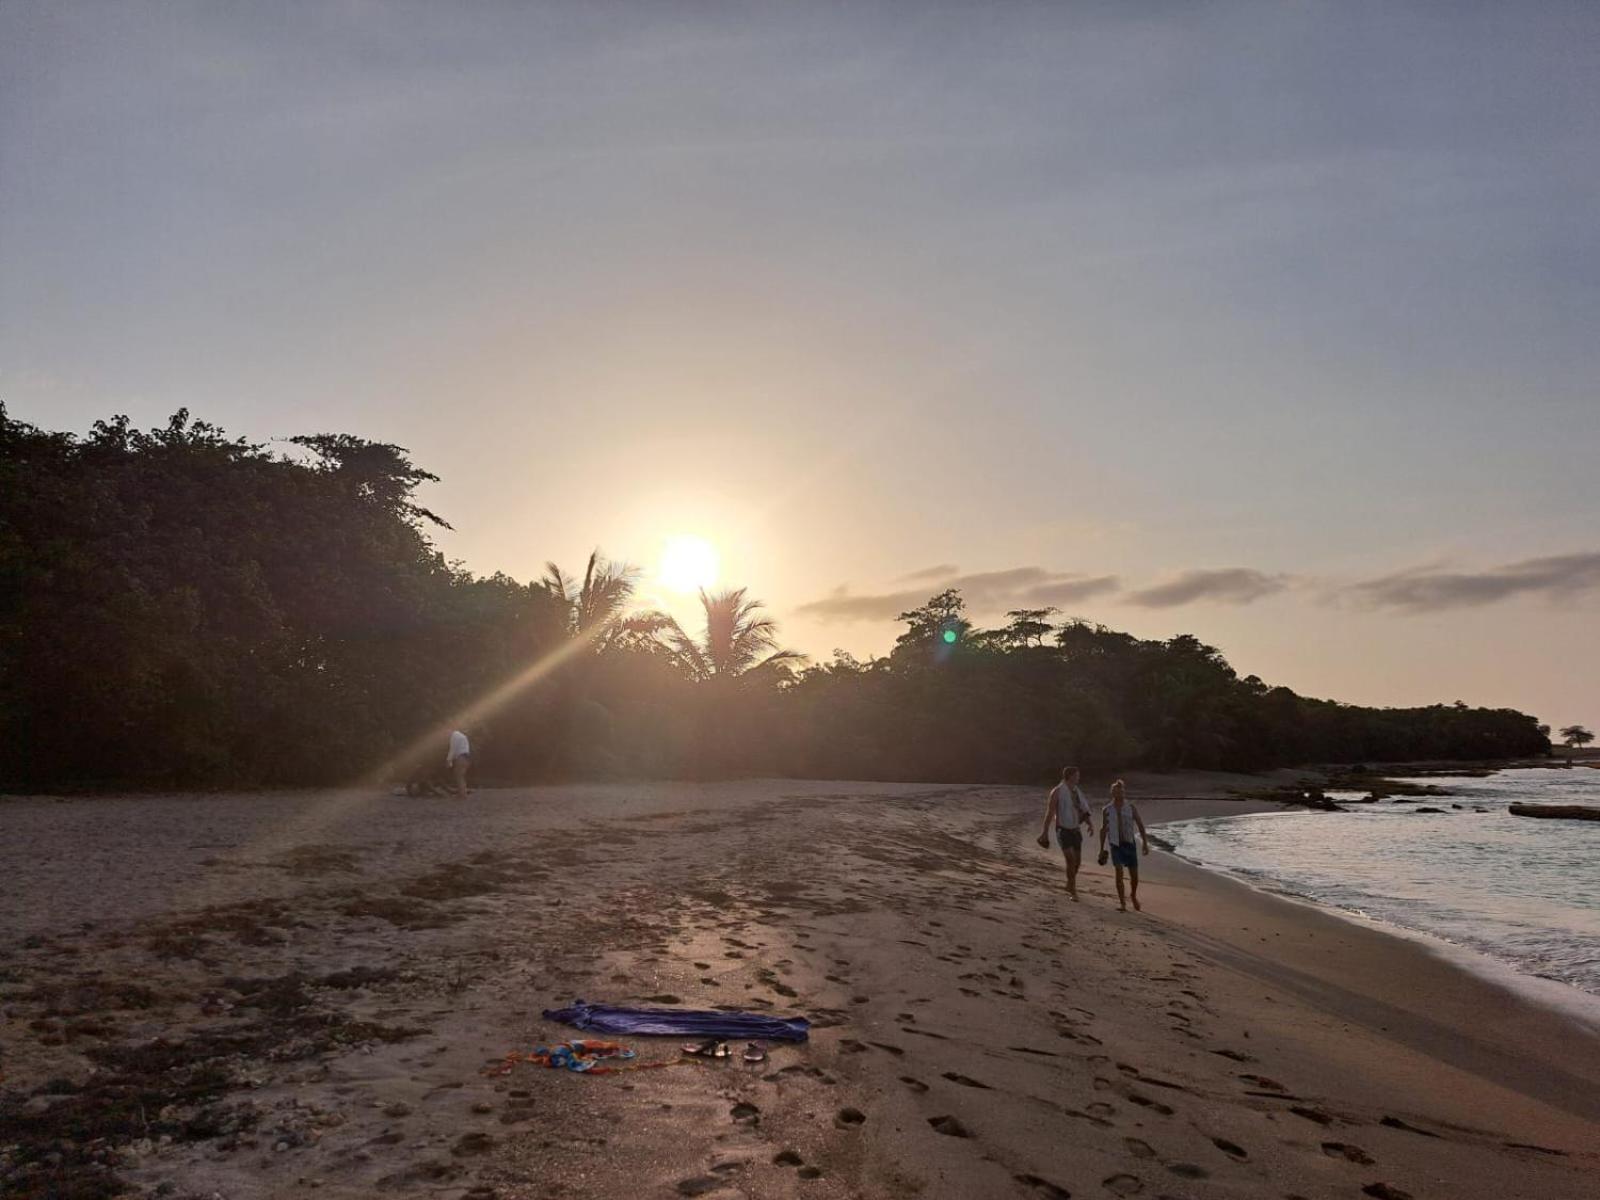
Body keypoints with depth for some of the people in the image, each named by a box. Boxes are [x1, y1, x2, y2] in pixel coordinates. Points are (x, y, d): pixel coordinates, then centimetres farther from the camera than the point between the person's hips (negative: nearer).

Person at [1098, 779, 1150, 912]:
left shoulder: (1131, 807, -3)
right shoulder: (1107, 810, -1)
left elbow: (1140, 825, 2)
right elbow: (1103, 830, 8)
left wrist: (1145, 844, -4)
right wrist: (1102, 849, 9)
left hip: (1130, 844, 1)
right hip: (1116, 845, -1)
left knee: (1134, 875, 6)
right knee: (1119, 871, -18)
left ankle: (1133, 895, 37)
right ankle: (1122, 903, -11)